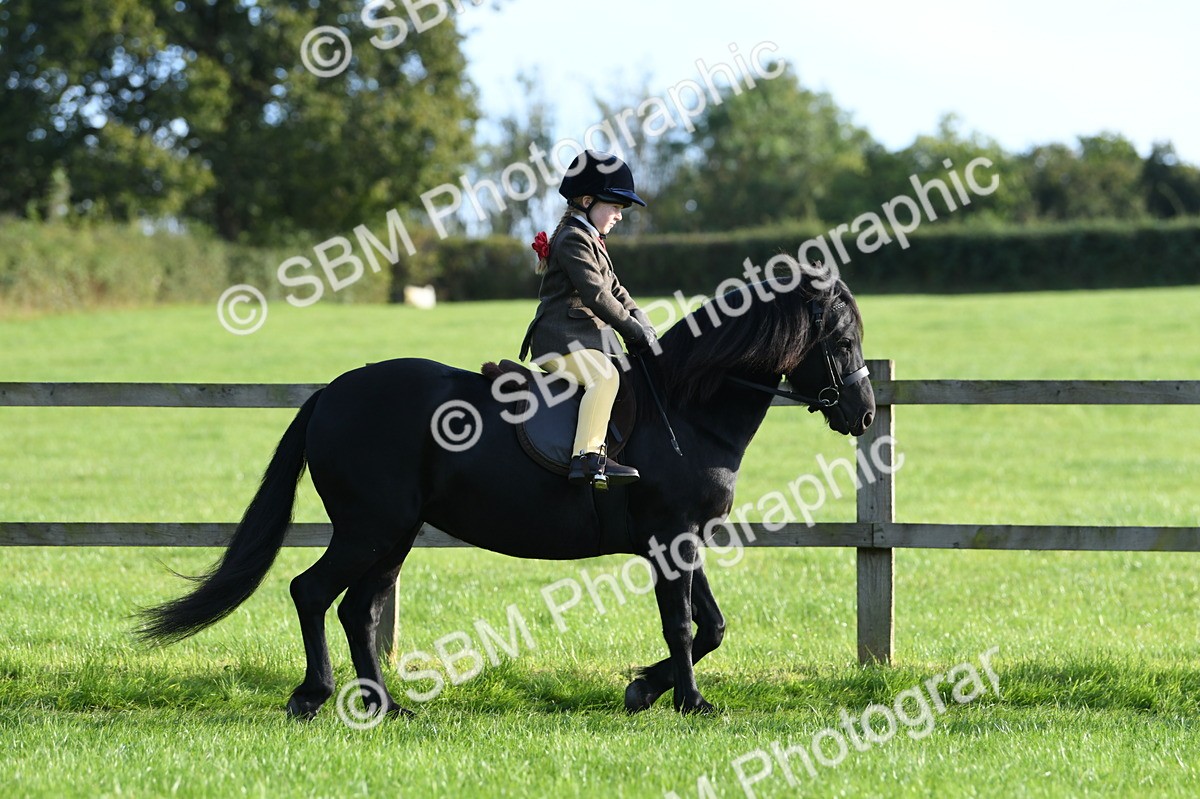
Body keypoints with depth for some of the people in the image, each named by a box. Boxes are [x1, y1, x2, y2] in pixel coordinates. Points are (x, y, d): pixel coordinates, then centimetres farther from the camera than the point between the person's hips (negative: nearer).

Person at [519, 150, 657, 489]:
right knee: (604, 376, -34)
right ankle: (587, 458, -45)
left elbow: (614, 289, 23)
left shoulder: (590, 241, 23)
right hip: (561, 340, -11)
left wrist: (641, 321, 6)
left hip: (588, 339, 11)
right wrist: (634, 330, -15)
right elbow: (595, 295, -19)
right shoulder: (573, 240, -11)